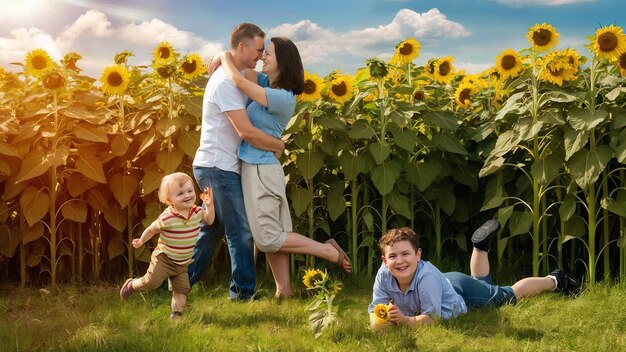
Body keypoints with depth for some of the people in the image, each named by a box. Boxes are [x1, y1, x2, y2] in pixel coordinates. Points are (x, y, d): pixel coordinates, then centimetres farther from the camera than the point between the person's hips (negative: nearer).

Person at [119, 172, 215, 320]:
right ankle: (131, 285, 15)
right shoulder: (167, 218, -24)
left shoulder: (197, 212, -9)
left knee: (182, 289, -1)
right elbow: (151, 229, -10)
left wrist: (209, 204, -8)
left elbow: (209, 220, 7)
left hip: (183, 263, 5)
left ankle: (176, 313, 7)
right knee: (151, 282, -12)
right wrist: (141, 241, 2)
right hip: (164, 258, -5)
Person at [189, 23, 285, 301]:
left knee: (212, 230, 14)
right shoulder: (226, 82, -18)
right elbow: (246, 131, -23)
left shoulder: (234, 78, 14)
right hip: (218, 168, -10)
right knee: (241, 231, -4)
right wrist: (279, 146, -11)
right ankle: (243, 291, 5)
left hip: (215, 168, 10)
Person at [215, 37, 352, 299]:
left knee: (268, 237, -3)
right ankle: (283, 290, 14)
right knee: (274, 234, 10)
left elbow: (238, 81, -24)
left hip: (261, 170, -9)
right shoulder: (268, 83, 6)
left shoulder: (282, 97, -21)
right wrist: (224, 59, -15)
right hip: (256, 168, 9)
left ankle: (330, 251, 3)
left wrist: (225, 57, -8)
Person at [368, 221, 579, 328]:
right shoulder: (384, 275, -31)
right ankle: (480, 246, 55)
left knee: (512, 295, 17)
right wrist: (380, 319, -46)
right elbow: (374, 310, -24)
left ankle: (554, 280, 40)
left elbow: (431, 317, -39)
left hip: (463, 292, -5)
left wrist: (405, 320, -53)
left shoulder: (426, 276, -44)